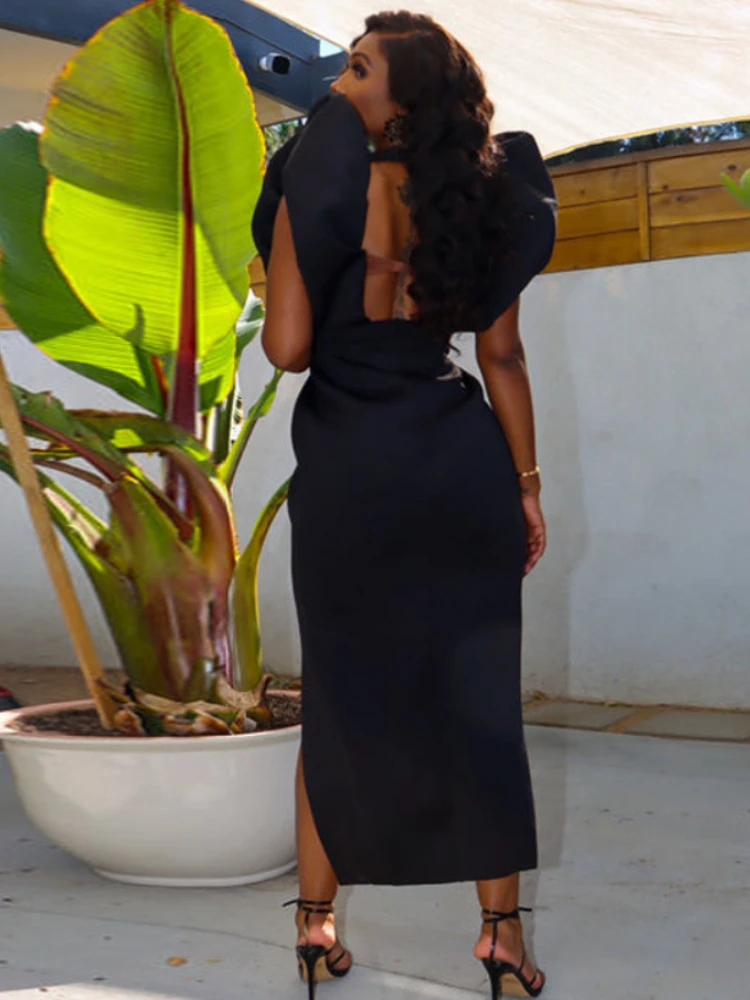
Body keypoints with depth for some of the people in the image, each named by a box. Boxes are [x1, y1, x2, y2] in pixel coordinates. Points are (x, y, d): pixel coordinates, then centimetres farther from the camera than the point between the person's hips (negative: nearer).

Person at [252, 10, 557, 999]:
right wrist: (527, 483, 10)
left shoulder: (319, 186, -11)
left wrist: (272, 302, 9)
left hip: (347, 472, -2)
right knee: (479, 700, 8)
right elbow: (502, 356, 4)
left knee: (341, 698, 11)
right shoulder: (482, 196, 2)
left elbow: (287, 346, -15)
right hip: (463, 468, 3)